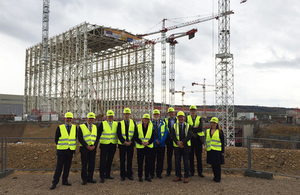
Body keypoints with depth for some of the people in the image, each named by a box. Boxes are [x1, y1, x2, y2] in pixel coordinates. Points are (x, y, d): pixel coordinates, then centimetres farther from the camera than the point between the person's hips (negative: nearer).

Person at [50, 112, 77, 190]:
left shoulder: (75, 127, 5)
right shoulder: (60, 128, -2)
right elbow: (56, 139, 4)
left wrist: (73, 145, 9)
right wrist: (60, 146, 6)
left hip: (70, 150, 3)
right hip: (61, 150, -3)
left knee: (67, 166, 9)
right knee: (59, 167, -2)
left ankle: (65, 180, 22)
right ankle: (54, 183, 5)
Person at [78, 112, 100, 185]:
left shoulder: (95, 127, 12)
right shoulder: (81, 127, -2)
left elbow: (97, 137, 7)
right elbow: (80, 138, -8)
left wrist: (94, 146, -8)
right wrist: (87, 146, -14)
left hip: (93, 148, 4)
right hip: (84, 148, -4)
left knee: (92, 164, 5)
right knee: (84, 164, 0)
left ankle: (90, 178, 16)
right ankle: (84, 179, 11)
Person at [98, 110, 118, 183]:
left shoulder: (116, 124, 8)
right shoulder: (102, 124, -2)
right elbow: (98, 134, 0)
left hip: (113, 145, 3)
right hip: (104, 145, -3)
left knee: (110, 161, 10)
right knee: (103, 161, -3)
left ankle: (107, 174, 22)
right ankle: (102, 176, 3)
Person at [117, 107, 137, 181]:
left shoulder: (133, 123, 7)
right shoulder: (120, 123, 3)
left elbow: (135, 133, 3)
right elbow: (118, 134, -4)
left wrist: (131, 141, -8)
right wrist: (124, 142, -13)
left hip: (131, 144, 1)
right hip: (122, 144, -1)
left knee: (130, 160, 7)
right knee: (122, 160, 4)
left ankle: (129, 174, 17)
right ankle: (123, 175, 14)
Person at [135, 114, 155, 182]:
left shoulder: (151, 127, 4)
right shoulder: (138, 126, 2)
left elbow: (153, 137, 3)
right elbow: (135, 137, 0)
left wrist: (148, 142, -14)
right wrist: (141, 142, -14)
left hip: (149, 147, 1)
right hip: (140, 147, -1)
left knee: (149, 162, 3)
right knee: (140, 162, 3)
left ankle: (147, 176, 16)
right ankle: (140, 177, 15)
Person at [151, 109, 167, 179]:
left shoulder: (163, 123, 8)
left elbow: (165, 133, 1)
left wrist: (160, 141, -12)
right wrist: (155, 141, -12)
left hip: (161, 145, 2)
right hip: (152, 144, -1)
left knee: (160, 160, 6)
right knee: (152, 159, 3)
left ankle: (159, 174, 16)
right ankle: (151, 174, 14)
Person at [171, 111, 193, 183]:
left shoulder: (188, 126, 4)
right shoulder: (174, 126, 8)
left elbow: (190, 135, -7)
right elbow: (172, 135, -1)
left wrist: (182, 142, -18)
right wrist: (177, 142, -16)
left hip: (186, 146, -2)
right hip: (177, 147, 2)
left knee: (186, 162, 1)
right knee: (177, 162, 6)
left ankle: (186, 177, 11)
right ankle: (178, 176, 18)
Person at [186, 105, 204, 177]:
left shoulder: (199, 118, 6)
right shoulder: (187, 118, 5)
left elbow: (200, 128, -11)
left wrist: (192, 128, -14)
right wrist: (195, 127, -15)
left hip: (198, 139, 0)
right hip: (190, 139, 0)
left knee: (199, 156, 4)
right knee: (191, 156, 4)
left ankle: (200, 172, 12)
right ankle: (192, 172, 13)